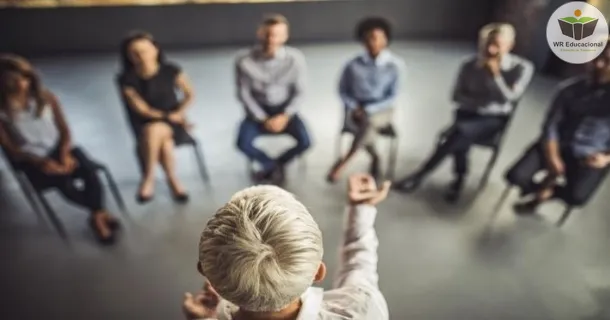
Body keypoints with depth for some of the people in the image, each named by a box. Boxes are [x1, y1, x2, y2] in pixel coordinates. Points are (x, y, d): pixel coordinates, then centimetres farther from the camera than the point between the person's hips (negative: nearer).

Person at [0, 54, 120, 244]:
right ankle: (101, 211, -7)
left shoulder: (46, 98, 0)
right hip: (32, 160, -2)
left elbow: (64, 131, 4)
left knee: (88, 169, -30)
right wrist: (42, 162, -20)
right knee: (64, 182, -32)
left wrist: (64, 154, -15)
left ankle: (97, 216, -12)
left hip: (59, 149, 2)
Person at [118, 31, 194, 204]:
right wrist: (169, 117, -14)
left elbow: (190, 95, 1)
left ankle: (148, 179, -13)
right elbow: (142, 110, -8)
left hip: (174, 121, 0)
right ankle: (173, 180, -12)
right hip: (146, 125, 0)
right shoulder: (127, 80, -9)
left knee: (155, 130, -33)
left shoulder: (171, 71, -7)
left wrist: (179, 114, -15)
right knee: (164, 140, -33)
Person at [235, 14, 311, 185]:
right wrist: (263, 119, -15)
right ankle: (274, 166, 8)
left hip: (285, 108, 1)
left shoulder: (295, 58, -15)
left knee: (305, 142, -21)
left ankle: (272, 166, 10)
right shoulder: (244, 61, -16)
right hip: (258, 110, 0)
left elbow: (299, 92, -6)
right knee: (243, 144, -24)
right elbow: (244, 94, -7)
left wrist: (285, 116, -19)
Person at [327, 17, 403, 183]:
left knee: (369, 120, -35)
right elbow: (343, 90, 6)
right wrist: (355, 107, -11)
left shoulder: (394, 65, -8)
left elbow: (392, 97, -8)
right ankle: (374, 158, 0)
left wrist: (368, 109, -18)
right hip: (357, 111, 1)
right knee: (367, 127, -32)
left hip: (381, 111, -1)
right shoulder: (353, 65, -4)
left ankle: (342, 163, -19)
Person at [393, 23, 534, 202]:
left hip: (494, 119, -2)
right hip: (469, 114, 2)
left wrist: (496, 74, -21)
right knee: (461, 137, -34)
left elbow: (509, 99, -12)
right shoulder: (470, 65, -1)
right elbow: (457, 96, 3)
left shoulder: (522, 67, -5)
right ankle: (459, 179, -9)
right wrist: (480, 103, -13)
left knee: (461, 130, -33)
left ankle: (419, 175, -30)